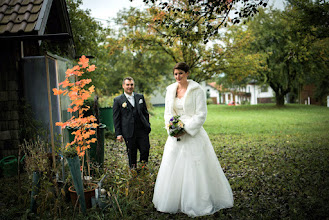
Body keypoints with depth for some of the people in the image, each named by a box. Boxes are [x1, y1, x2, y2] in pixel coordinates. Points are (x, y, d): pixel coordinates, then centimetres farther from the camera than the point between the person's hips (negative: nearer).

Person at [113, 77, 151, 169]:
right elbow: (116, 119, -1)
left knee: (145, 149, 1)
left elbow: (145, 113, 15)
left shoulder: (140, 97, 10)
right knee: (131, 153, 7)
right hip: (129, 132, -2)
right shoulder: (118, 100, -1)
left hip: (142, 130, 3)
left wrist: (148, 126, 10)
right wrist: (118, 134, -5)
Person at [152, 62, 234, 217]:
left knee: (195, 169, 0)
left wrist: (185, 129, -16)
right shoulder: (170, 90, 9)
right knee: (173, 168, 10)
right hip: (175, 136, 5)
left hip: (193, 135, -5)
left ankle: (198, 204, 15)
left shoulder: (197, 90, -7)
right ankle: (172, 202, 26)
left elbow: (201, 114, -10)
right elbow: (168, 112, 12)